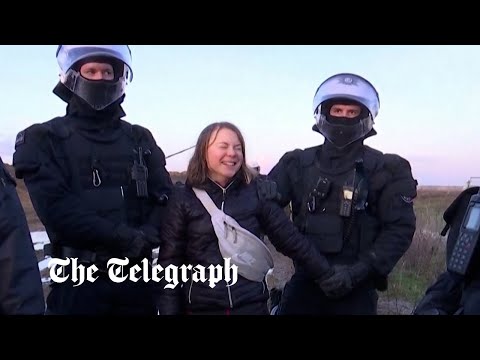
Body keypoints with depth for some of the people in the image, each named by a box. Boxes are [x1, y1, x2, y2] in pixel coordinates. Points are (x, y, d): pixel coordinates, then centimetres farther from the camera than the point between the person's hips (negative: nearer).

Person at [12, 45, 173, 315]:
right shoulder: (45, 139, 1)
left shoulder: (140, 139, 11)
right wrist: (127, 239, -17)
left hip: (138, 275, 4)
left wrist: (145, 238, -16)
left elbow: (164, 197, 3)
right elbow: (56, 207, -12)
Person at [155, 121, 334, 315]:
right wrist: (169, 310, -8)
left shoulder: (254, 192, -2)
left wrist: (326, 274, 0)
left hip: (252, 304, 1)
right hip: (201, 306, -1)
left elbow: (289, 238, 1)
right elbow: (170, 261, -4)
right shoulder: (183, 198, -5)